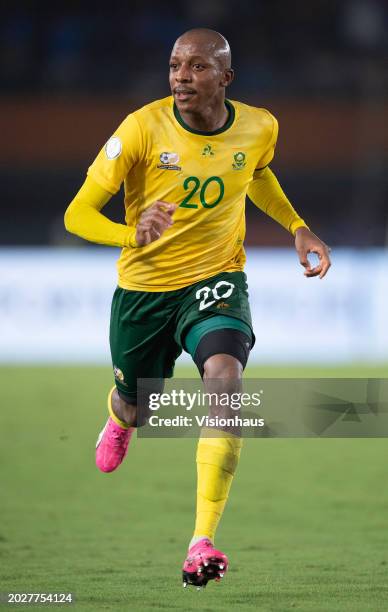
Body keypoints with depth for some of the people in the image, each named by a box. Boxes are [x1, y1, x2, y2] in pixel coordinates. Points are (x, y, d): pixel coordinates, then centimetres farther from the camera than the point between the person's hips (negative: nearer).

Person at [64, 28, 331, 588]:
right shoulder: (143, 128, -18)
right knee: (137, 405, 17)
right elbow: (78, 214, -19)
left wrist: (297, 227, 8)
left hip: (216, 279, 0)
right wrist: (132, 233, -38)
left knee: (225, 378, -29)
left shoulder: (258, 127, -7)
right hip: (143, 287, 0)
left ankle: (203, 542, -28)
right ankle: (120, 417, 62)